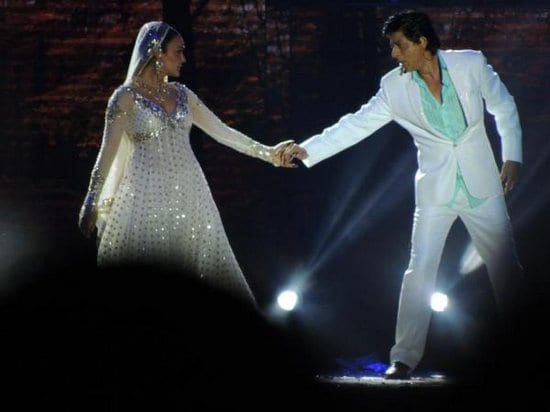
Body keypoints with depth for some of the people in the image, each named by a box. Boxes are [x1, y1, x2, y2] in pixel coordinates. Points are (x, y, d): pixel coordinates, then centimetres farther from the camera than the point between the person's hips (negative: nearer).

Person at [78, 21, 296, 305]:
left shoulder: (182, 95, 13)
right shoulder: (127, 97, -2)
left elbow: (222, 131, 15)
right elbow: (107, 153, -4)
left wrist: (265, 152, 10)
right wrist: (92, 203, -8)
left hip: (187, 194, 5)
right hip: (148, 195, -5)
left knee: (201, 268, 1)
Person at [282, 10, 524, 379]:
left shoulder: (471, 64, -7)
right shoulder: (395, 86, -5)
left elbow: (504, 107, 4)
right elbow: (357, 125, -4)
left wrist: (512, 158, 1)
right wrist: (307, 149, -10)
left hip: (481, 184, 0)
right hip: (436, 191, 0)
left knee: (505, 266, 7)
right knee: (420, 270, -5)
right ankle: (405, 358, -1)